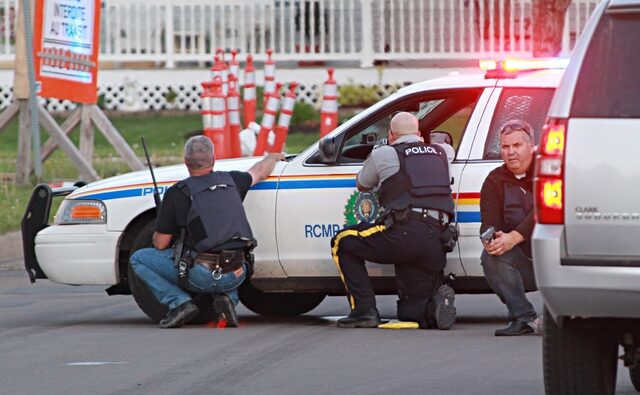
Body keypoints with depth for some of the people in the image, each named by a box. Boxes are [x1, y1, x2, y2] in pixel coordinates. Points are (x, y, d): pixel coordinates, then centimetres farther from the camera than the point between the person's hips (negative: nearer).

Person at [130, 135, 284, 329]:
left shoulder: (177, 193, -4)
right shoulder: (230, 181, 10)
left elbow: (160, 244, 0)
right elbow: (261, 171, 33)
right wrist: (272, 158, 56)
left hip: (202, 276, -5)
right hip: (237, 275, 5)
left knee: (139, 259, 10)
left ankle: (179, 302, -4)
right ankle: (228, 297, 10)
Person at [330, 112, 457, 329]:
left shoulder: (383, 154, 9)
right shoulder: (439, 153, 21)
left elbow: (362, 186, 28)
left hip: (404, 233, -5)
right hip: (437, 242, 5)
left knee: (342, 243, 16)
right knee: (410, 312, 18)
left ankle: (364, 310, 4)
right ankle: (436, 305, -16)